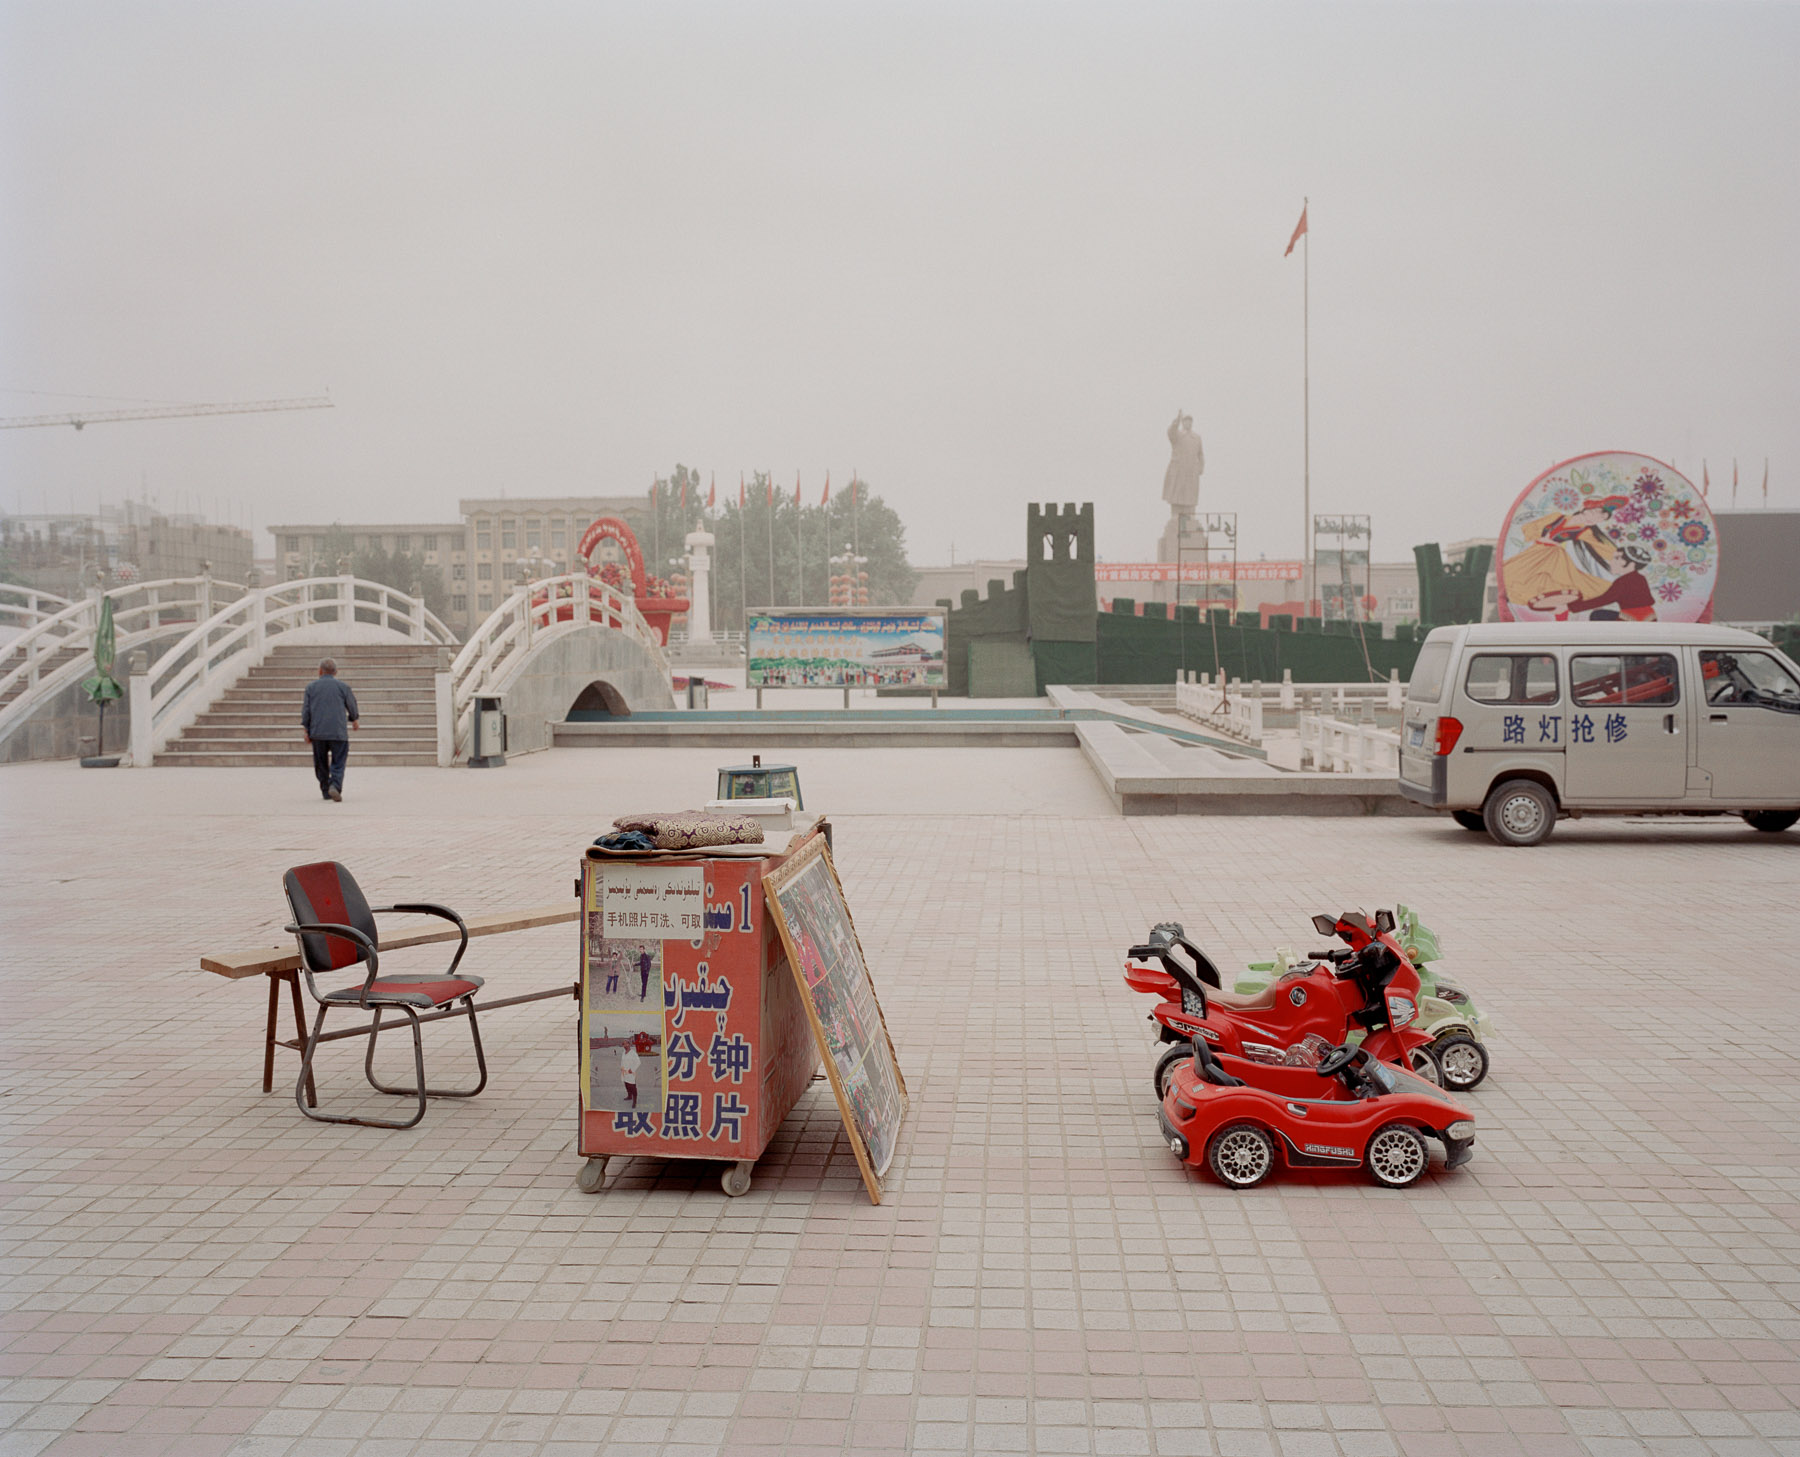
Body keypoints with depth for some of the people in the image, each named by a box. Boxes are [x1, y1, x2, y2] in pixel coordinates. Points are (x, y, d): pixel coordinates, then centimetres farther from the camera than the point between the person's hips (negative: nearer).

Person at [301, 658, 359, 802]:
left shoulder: (311, 687, 6)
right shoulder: (343, 686, 2)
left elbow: (305, 710, 4)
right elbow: (352, 707, 10)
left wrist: (306, 730, 8)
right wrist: (353, 719, 30)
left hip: (317, 732, 2)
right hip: (339, 732, -2)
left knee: (321, 764, 14)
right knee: (338, 763, -2)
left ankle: (325, 791, 18)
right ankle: (335, 786, -24)